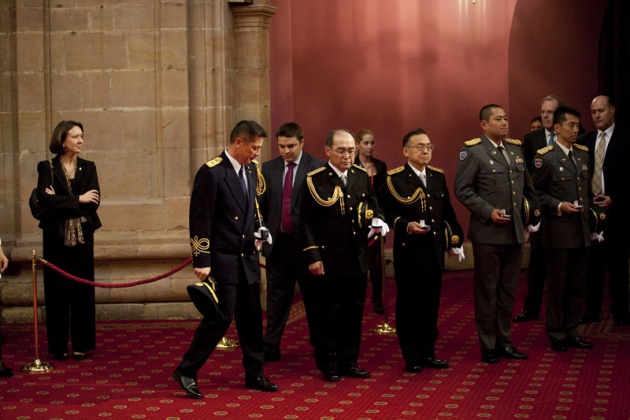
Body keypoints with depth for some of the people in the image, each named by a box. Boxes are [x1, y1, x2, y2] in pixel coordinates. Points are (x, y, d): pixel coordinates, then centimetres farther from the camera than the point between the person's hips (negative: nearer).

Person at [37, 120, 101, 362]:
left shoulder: (88, 167, 6)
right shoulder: (47, 168, -2)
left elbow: (94, 202, -6)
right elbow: (45, 198, -18)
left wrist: (61, 202, -13)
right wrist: (78, 200, -15)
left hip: (83, 238, 2)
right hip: (56, 238, -2)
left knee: (82, 291, 4)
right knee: (57, 292, 2)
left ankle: (81, 344, 13)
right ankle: (58, 346, 10)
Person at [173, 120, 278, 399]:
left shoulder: (251, 169, 9)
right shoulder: (211, 172, -14)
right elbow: (200, 220, -15)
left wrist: (257, 232, 10)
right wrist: (201, 261, -17)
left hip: (248, 257, 7)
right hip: (222, 258, -7)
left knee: (251, 316, 11)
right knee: (221, 316, -7)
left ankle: (254, 373, 23)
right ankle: (187, 371, 5)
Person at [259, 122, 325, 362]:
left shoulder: (317, 168, -6)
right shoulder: (269, 168, 7)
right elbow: (262, 205, 10)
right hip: (277, 242, 3)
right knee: (276, 298, 8)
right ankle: (270, 348, 14)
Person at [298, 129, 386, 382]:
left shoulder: (362, 177, 9)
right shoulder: (314, 181, -5)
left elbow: (372, 208, 20)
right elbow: (306, 223, -6)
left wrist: (376, 224, -2)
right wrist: (312, 256, -12)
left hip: (358, 259, 5)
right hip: (327, 260, -5)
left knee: (354, 313, 11)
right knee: (327, 314, 3)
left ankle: (349, 361, 23)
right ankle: (328, 365, 15)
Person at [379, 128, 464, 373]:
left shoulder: (438, 176, 12)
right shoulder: (393, 179, -6)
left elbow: (447, 211, 18)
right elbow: (385, 213, -9)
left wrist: (455, 237, 12)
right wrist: (406, 225, -22)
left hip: (435, 251, 5)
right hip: (408, 252, -5)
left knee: (431, 305, 11)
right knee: (408, 305, 2)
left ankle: (428, 353, 20)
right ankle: (411, 357, 11)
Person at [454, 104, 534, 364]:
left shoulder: (516, 150, 13)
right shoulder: (473, 152, -7)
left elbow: (528, 187, 20)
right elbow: (462, 190, -12)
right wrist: (488, 212, -18)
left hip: (515, 233, 6)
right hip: (488, 234, -6)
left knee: (508, 290, 13)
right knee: (487, 290, 3)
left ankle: (504, 341, 23)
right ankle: (488, 346, 12)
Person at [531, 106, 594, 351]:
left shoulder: (584, 154, 10)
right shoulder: (546, 157, -8)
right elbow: (535, 192, -6)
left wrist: (589, 210, 9)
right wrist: (558, 206, -16)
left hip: (582, 231, 6)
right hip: (559, 231, -6)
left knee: (577, 285, 11)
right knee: (557, 285, 4)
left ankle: (571, 331, 21)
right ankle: (556, 334, 14)